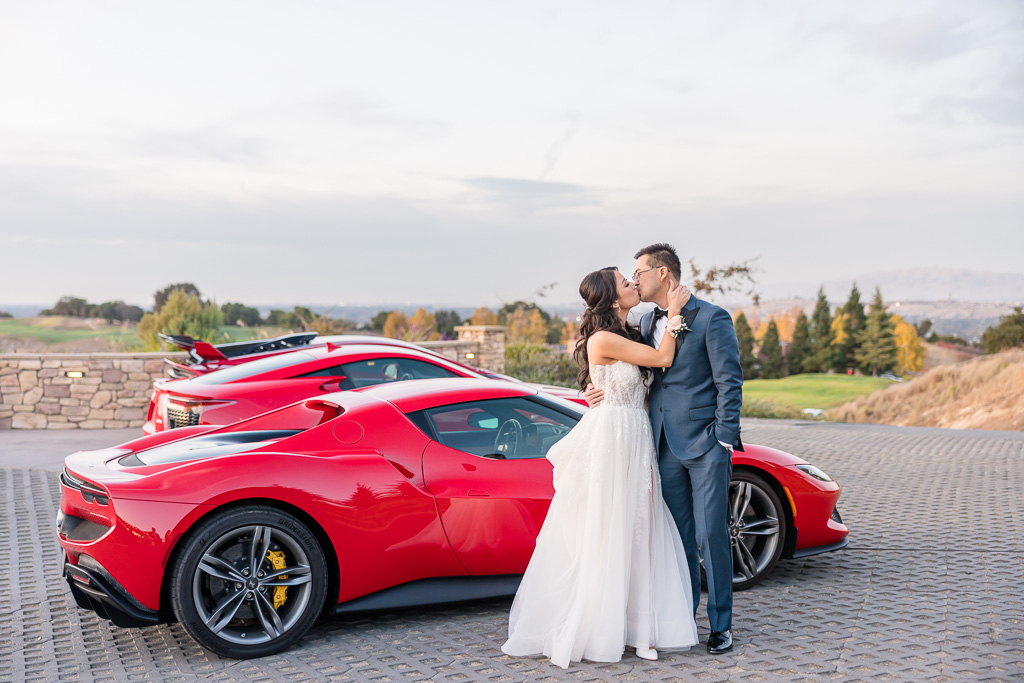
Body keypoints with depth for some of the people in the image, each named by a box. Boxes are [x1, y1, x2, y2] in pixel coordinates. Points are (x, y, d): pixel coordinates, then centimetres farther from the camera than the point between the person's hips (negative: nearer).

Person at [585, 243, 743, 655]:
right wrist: (607, 393, -3)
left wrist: (724, 443, -13)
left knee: (711, 537, -2)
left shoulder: (711, 319, -5)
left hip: (705, 446, -6)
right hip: (665, 447, 6)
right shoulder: (647, 323, 14)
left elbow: (729, 383, -8)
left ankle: (721, 625, 11)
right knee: (677, 539, 11)